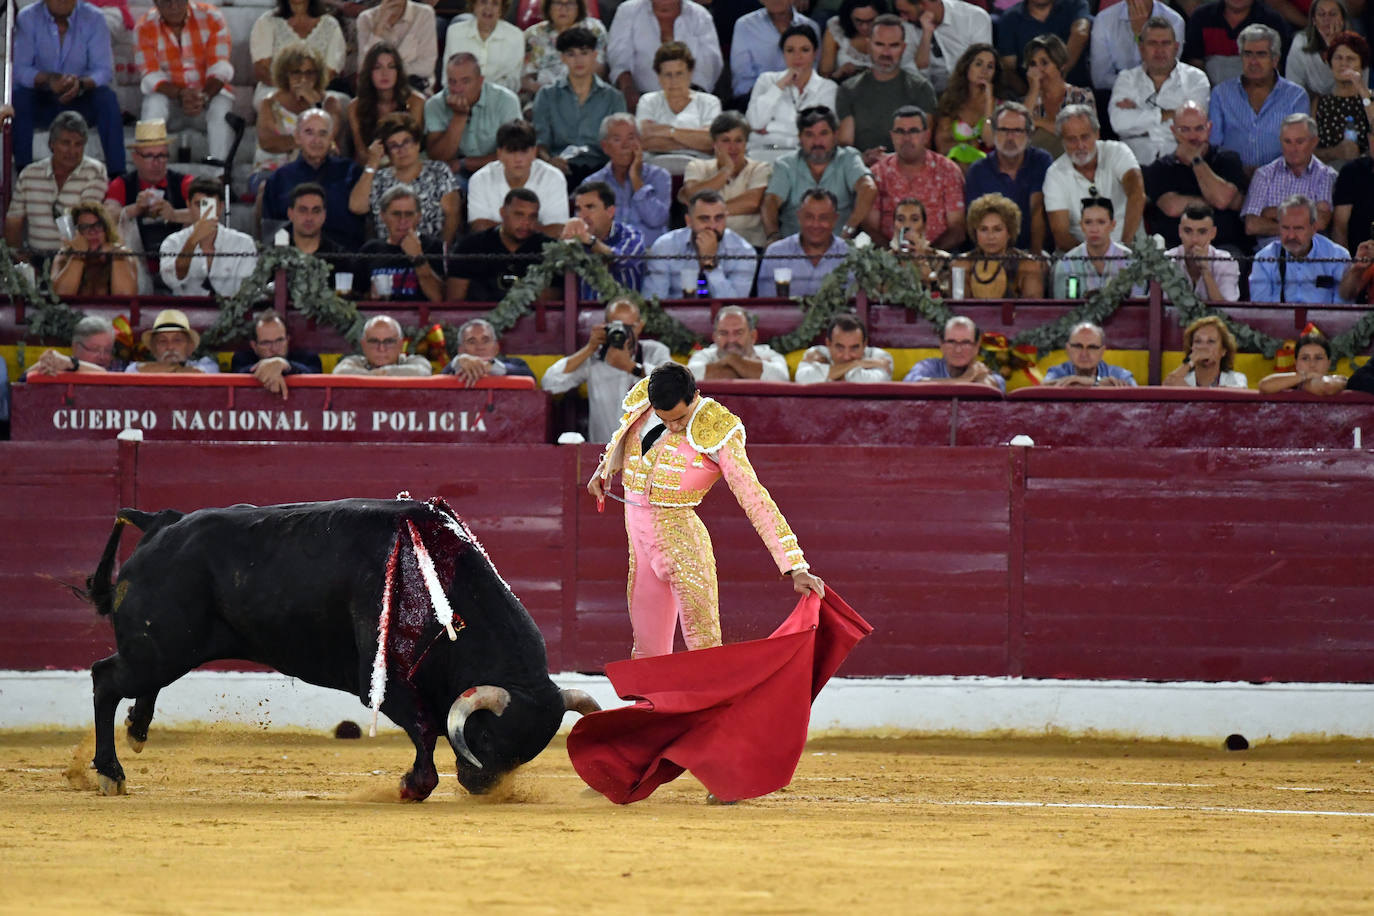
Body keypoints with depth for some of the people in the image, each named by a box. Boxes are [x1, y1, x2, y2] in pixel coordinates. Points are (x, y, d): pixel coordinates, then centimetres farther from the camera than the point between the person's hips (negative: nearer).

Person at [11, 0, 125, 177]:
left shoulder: (93, 18, -9)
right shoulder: (27, 18, -9)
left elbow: (104, 70, -15)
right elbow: (19, 69, -16)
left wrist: (81, 84, -38)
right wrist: (48, 79, -37)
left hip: (80, 99, 0)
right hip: (42, 101, 0)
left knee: (107, 98, -29)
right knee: (18, 96, -30)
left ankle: (117, 174, -29)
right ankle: (23, 172, -29)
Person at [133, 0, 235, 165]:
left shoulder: (211, 18, -10)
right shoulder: (144, 28, -9)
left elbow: (219, 69, -15)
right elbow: (152, 77, -15)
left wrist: (204, 97, -36)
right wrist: (181, 95, -35)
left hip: (208, 92, 0)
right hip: (169, 95, 0)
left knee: (221, 107, -33)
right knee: (153, 104, -32)